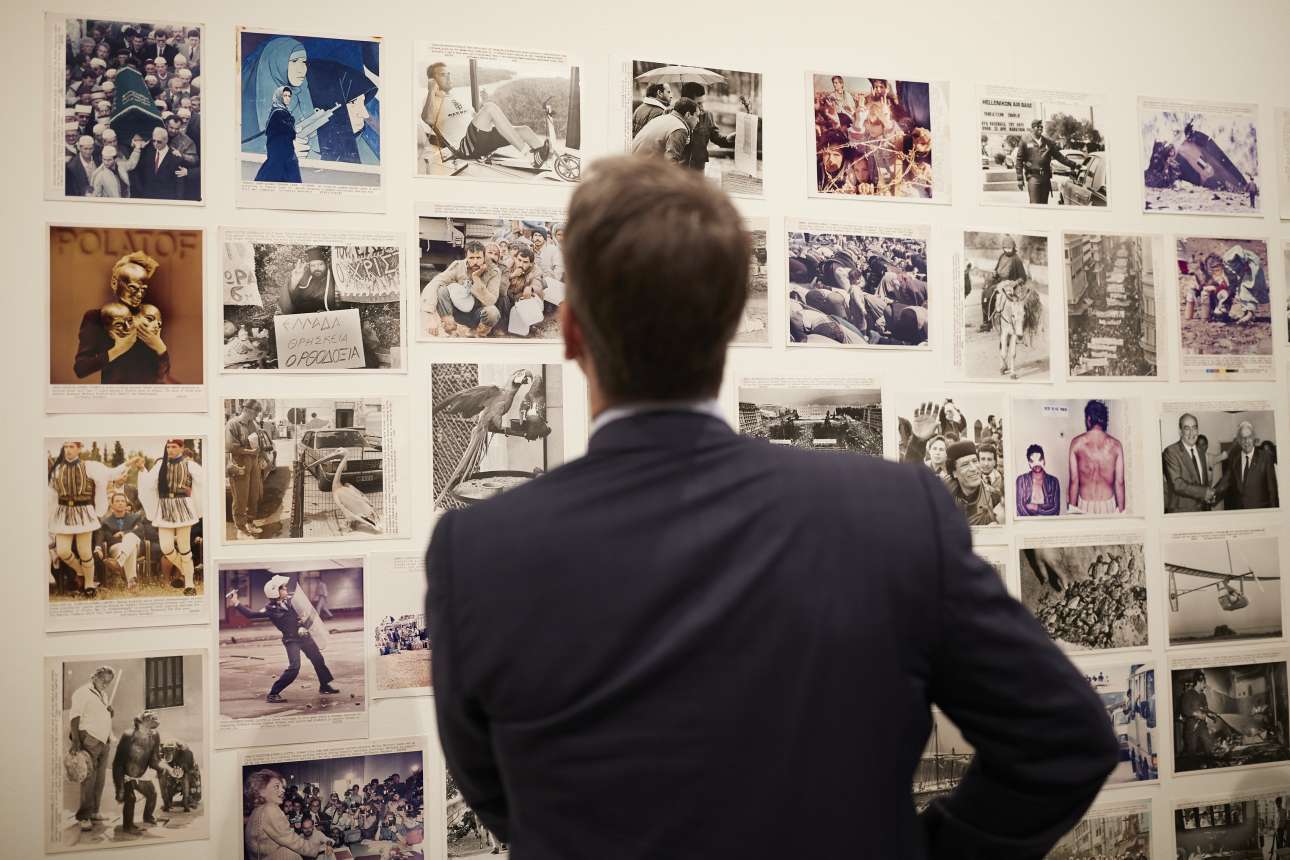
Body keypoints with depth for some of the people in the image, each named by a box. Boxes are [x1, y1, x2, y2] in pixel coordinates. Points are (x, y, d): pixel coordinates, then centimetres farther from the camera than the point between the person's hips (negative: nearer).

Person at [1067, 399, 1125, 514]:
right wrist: (1121, 509, 8)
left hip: (1085, 505, -1)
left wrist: (1072, 509, 3)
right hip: (1108, 505, 1)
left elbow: (1074, 480, -4)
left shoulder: (1076, 443, -3)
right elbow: (1119, 482, -1)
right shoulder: (1115, 444, -1)